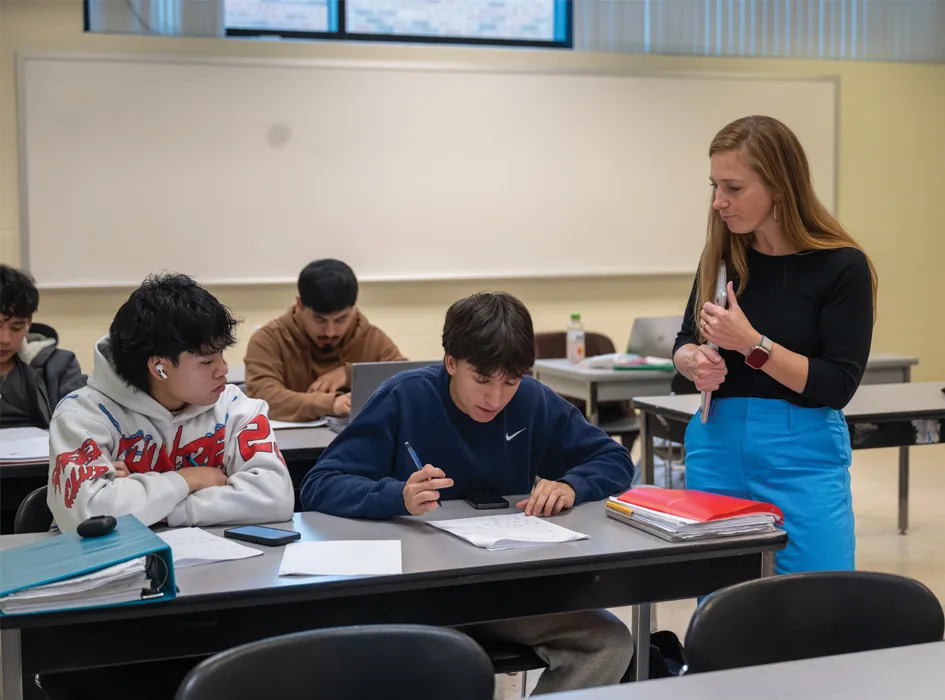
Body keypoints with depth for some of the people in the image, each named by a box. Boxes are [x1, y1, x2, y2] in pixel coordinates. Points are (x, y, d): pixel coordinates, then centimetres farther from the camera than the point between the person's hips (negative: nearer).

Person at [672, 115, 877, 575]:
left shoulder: (841, 265, -11)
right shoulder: (722, 255, 2)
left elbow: (838, 386, -13)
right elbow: (685, 343, 13)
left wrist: (752, 343, -22)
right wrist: (695, 362, -10)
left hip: (802, 458, -4)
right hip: (716, 448, 4)